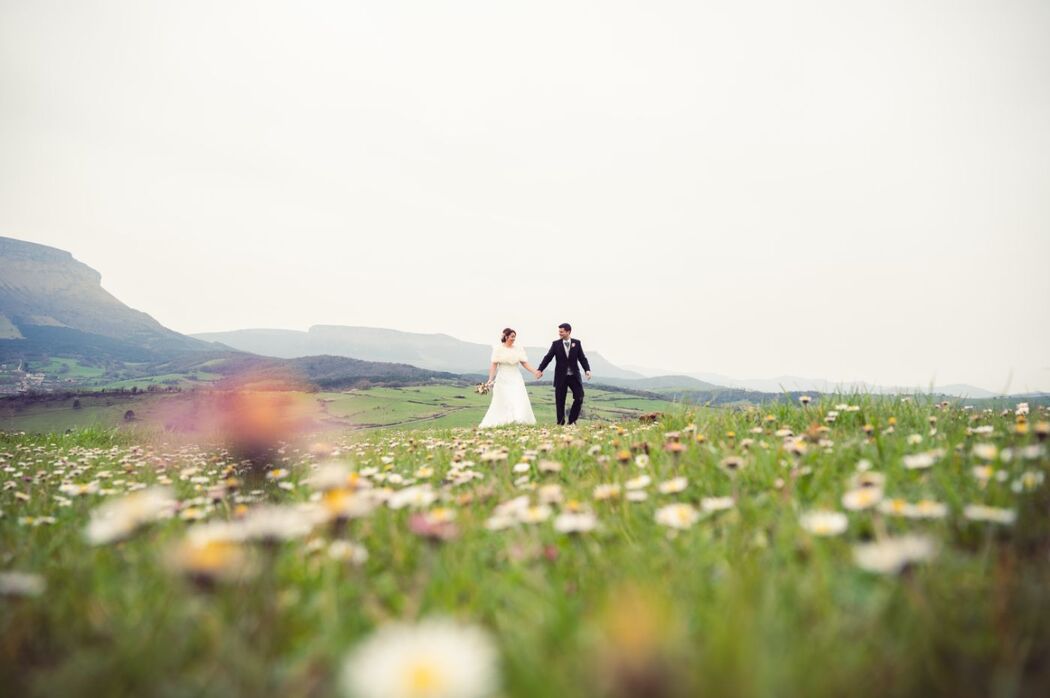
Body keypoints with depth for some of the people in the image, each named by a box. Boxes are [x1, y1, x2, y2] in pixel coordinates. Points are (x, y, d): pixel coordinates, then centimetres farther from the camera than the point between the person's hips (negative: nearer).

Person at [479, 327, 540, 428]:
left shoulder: (519, 349, 6)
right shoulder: (498, 348, -2)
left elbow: (525, 363, 1)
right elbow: (494, 364, -5)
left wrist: (534, 371, -14)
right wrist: (490, 378, -14)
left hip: (516, 379, 3)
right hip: (503, 379, -3)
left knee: (519, 401, -7)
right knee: (503, 402, -2)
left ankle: (518, 421, -5)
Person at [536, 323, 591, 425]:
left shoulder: (577, 343, 2)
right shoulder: (556, 344, 0)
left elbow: (582, 358, 2)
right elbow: (548, 357, -2)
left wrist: (587, 370, -13)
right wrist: (540, 370, -13)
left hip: (574, 376, 1)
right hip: (561, 377, -1)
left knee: (579, 398, -5)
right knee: (560, 401, 2)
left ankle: (572, 420, 12)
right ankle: (561, 423, 13)